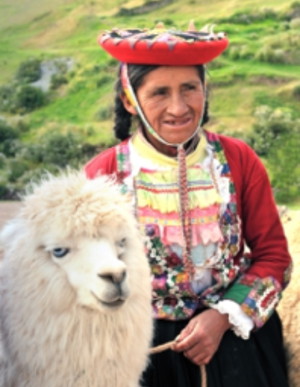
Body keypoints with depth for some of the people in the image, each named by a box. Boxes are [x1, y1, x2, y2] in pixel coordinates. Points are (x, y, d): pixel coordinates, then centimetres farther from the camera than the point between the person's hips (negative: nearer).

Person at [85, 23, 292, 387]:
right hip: (143, 343, -1)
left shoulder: (239, 160, -5)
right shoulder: (101, 175, -9)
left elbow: (273, 255, 1)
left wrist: (224, 317, -11)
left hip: (234, 326, 2)